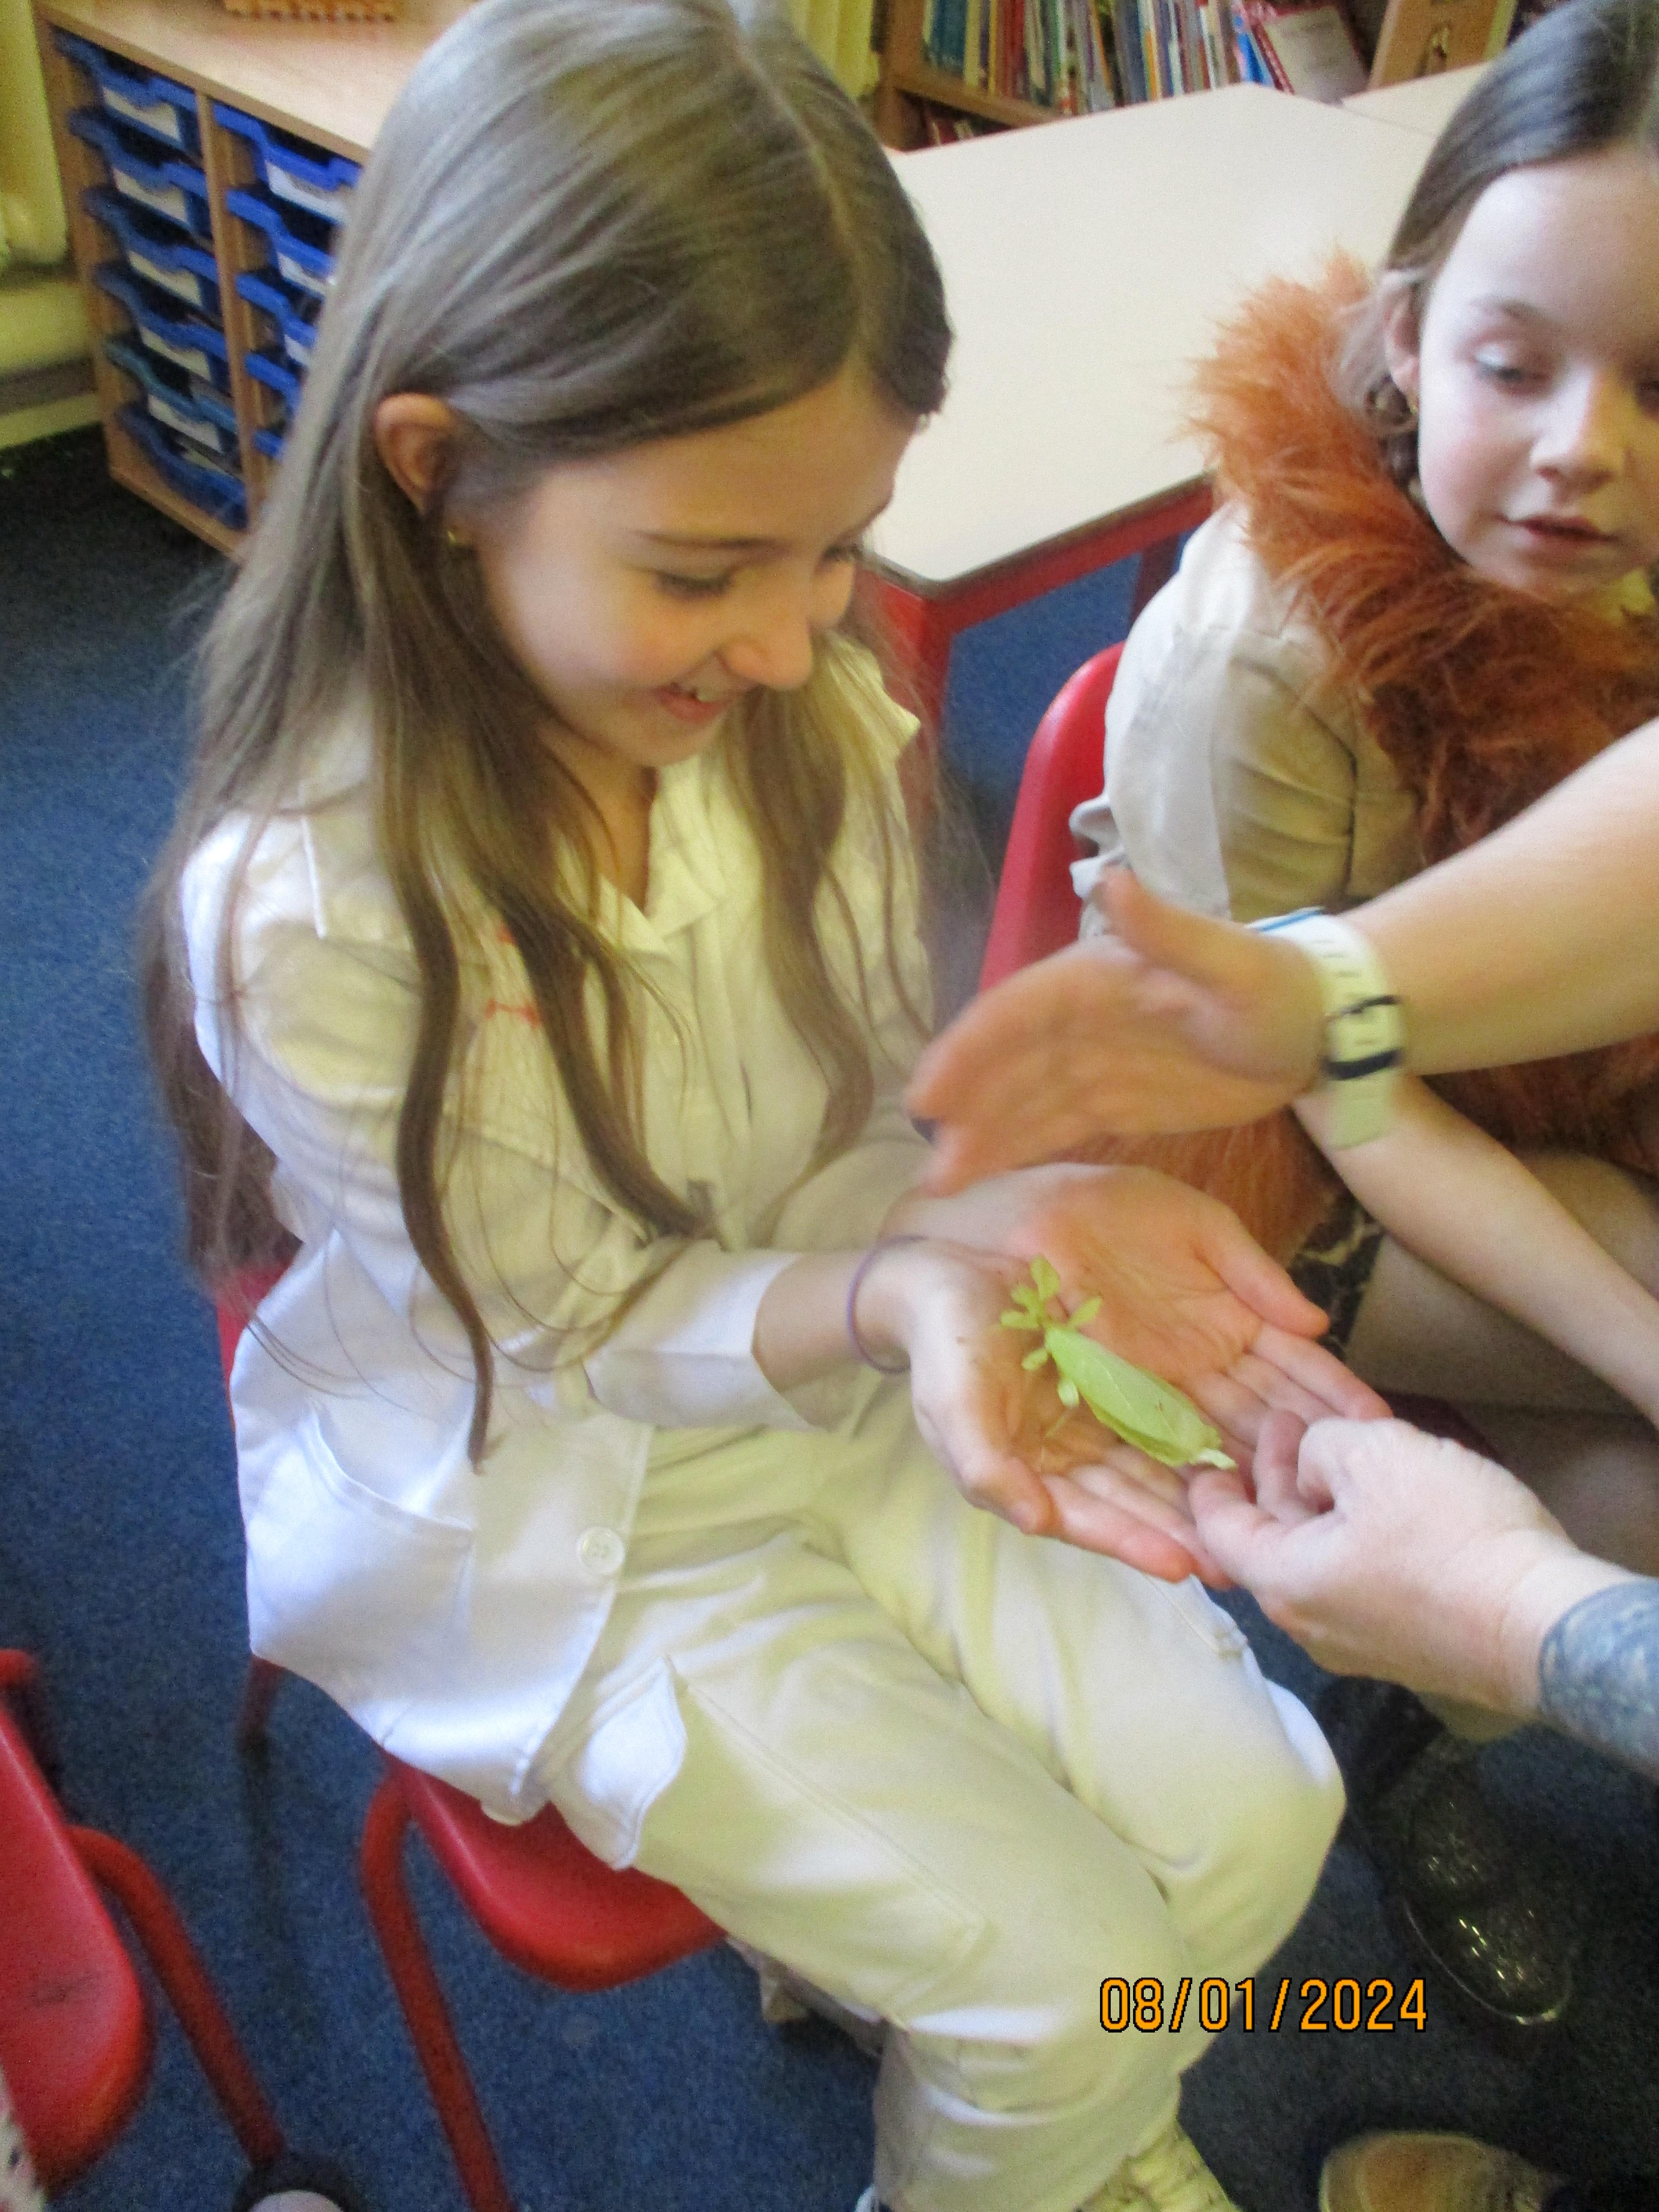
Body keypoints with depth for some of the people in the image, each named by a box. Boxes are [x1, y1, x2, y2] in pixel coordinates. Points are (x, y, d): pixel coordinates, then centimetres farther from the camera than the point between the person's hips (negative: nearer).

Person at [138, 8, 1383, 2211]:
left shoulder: (820, 721, -13)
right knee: (1064, 1982, -7)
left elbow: (875, 1141, -2)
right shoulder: (298, 913, -28)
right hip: (560, 1517, -4)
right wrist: (897, 1295, -36)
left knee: (1253, 1813, -1)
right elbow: (598, 1327, -18)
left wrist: (1026, 1210, -24)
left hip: (844, 1400, 5)